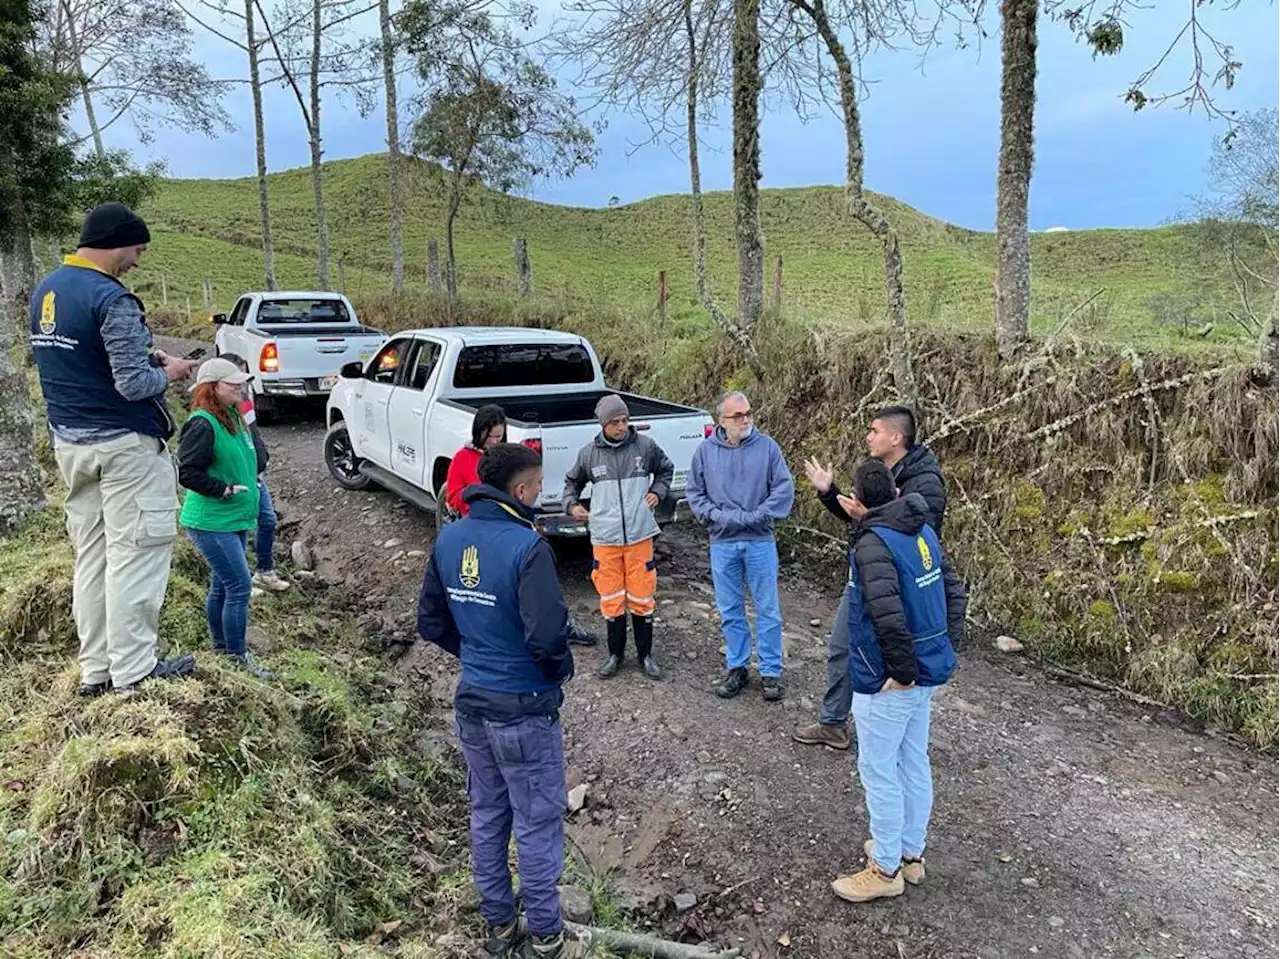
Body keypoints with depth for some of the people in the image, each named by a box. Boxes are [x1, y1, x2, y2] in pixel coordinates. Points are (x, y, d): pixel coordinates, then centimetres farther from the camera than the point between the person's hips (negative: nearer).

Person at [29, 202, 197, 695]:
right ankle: (133, 670, 4)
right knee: (136, 554, -1)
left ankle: (95, 669, 19)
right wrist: (168, 373, -1)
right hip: (125, 445, -8)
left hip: (69, 443, 9)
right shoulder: (111, 299, -18)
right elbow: (133, 385, -21)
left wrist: (141, 356, 13)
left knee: (91, 557, 13)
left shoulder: (44, 292, 11)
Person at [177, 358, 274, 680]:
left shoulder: (233, 418, 10)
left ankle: (221, 647, 29)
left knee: (222, 586, 18)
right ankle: (237, 656, 0)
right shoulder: (202, 424, -19)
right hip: (211, 523, -9)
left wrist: (252, 480, 13)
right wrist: (224, 490, -18)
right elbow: (187, 473, -22)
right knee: (240, 586, -9)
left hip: (235, 520, 9)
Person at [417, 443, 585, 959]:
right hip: (524, 710, -7)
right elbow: (547, 636, -29)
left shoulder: (449, 539, -1)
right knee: (537, 825, 9)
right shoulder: (526, 546, -23)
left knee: (487, 817, 20)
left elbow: (431, 622, 6)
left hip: (471, 704, 7)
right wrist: (562, 670, -8)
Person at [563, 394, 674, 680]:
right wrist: (571, 504, 1)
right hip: (604, 538, 1)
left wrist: (658, 492, 3)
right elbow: (572, 481, 17)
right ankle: (615, 654, 26)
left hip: (640, 536, 0)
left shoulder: (645, 446, -1)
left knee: (642, 598, 7)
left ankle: (645, 654, 24)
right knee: (611, 600, 9)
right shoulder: (589, 453, 0)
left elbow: (666, 469, 17)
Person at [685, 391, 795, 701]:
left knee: (767, 610, 6)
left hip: (760, 541, -1)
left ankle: (771, 671, 18)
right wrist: (716, 515, -10)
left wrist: (756, 516, -15)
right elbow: (694, 492, 5)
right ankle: (736, 667, 26)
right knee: (730, 611, 12)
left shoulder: (767, 446, -4)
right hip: (722, 543, 2)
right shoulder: (705, 450, 0)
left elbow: (785, 488, -7)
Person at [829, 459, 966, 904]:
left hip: (888, 681, -9)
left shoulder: (873, 543, -22)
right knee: (914, 763, 20)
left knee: (878, 771, 7)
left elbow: (888, 615, -33)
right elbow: (953, 589, 10)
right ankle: (911, 852, 36)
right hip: (928, 671, 9)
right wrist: (945, 645, 11)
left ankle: (886, 869, 21)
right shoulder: (923, 531, 4)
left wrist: (903, 671, -22)